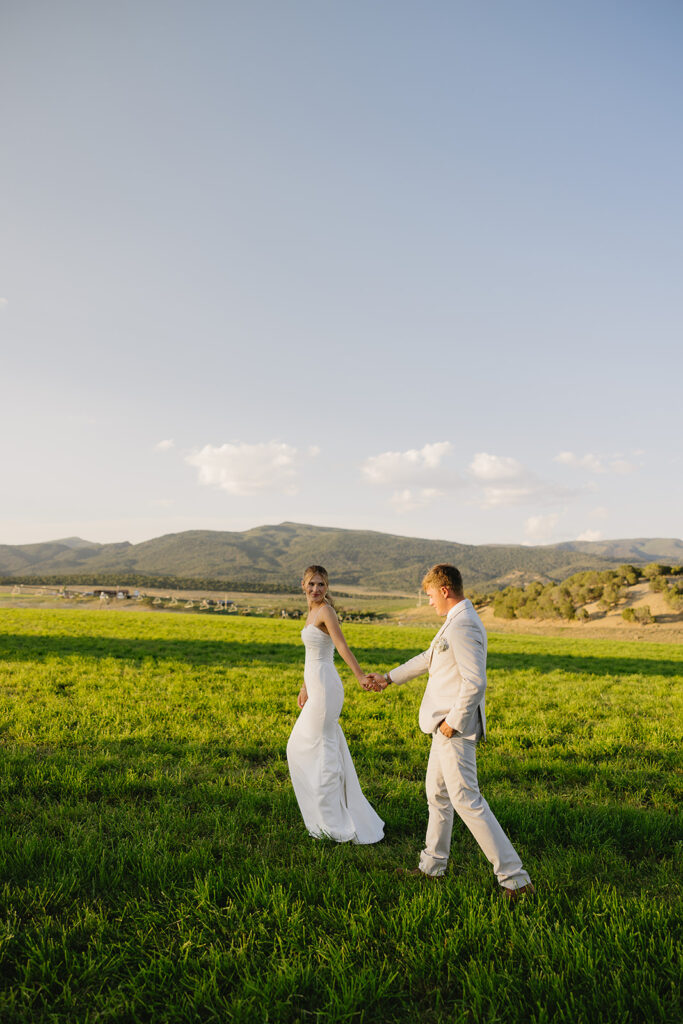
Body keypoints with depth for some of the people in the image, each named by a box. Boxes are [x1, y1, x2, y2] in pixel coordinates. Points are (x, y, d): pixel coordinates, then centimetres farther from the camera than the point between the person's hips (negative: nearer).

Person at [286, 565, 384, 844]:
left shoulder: (326, 612, -13)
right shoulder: (312, 612, 14)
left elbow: (343, 647, -27)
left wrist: (361, 677, -39)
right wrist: (305, 688, 27)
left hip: (326, 688, -10)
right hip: (316, 687, 10)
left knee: (319, 751, -1)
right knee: (300, 747, 17)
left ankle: (333, 824, 11)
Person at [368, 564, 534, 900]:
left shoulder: (463, 626, -21)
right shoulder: (457, 622, 12)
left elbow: (475, 683, -28)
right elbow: (429, 657, 26)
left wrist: (453, 721, -18)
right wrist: (390, 677, 35)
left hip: (456, 727, -11)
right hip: (447, 724, 11)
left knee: (466, 800, -6)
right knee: (437, 793, 20)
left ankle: (514, 878, 1)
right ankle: (432, 866, 34)